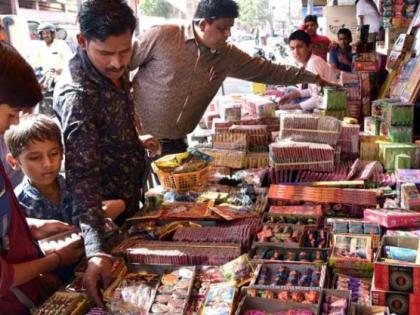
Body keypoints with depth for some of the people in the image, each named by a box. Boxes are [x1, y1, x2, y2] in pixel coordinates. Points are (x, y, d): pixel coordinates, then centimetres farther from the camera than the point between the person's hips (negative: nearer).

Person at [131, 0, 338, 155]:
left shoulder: (227, 55, 1)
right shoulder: (161, 37, -13)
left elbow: (268, 70, 8)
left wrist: (312, 78, 9)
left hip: (177, 143, 5)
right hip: (141, 138, -4)